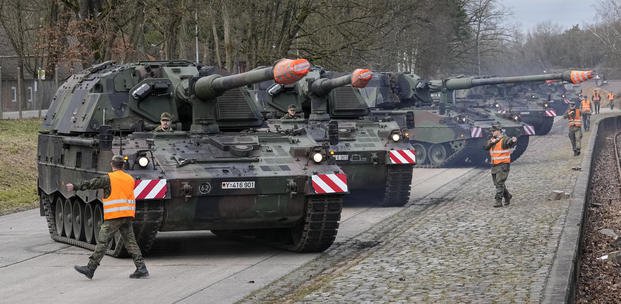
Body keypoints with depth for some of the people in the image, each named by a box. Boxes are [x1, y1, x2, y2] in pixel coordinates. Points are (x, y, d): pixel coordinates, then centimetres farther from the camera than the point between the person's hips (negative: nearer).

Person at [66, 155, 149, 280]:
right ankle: (141, 268, 2)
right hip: (127, 216, 6)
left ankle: (90, 268, -1)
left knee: (102, 242, -3)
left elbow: (91, 184, -2)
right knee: (130, 242, 8)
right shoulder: (130, 179, 10)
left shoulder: (109, 179, -8)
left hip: (114, 216, -6)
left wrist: (75, 187, 11)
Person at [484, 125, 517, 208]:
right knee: (497, 183, 15)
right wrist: (492, 142, -19)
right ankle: (507, 196, 33)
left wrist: (513, 141, -54)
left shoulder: (504, 140, -11)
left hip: (503, 165, -8)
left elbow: (510, 143, -31)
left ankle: (499, 201, -12)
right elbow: (486, 147, -2)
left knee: (499, 183, -13)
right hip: (494, 166, 8)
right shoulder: (492, 140, 12)